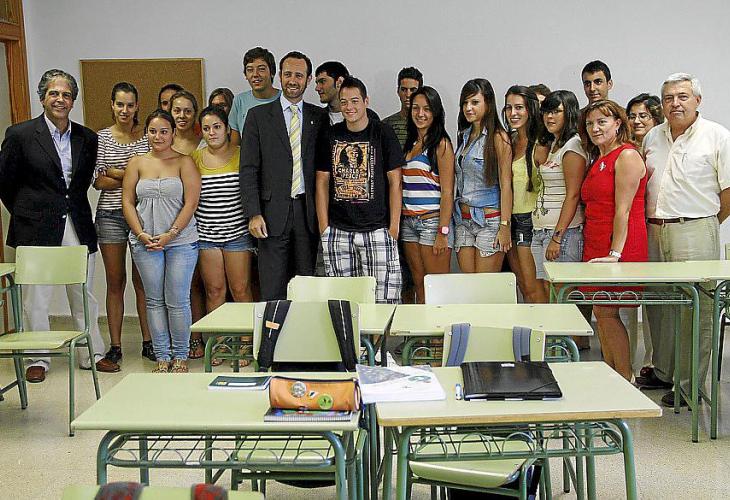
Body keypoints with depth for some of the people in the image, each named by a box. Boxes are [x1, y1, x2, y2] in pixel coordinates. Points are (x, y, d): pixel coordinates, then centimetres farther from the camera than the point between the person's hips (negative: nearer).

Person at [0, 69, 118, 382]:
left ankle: (92, 354, 21)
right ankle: (38, 359, 17)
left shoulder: (87, 138, 7)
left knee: (84, 296, 9)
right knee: (37, 297, 3)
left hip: (77, 226, 3)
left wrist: (71, 206, 11)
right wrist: (27, 213, 7)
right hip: (37, 228, -3)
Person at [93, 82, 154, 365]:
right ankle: (115, 346, 12)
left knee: (143, 281, 5)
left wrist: (115, 173, -8)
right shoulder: (102, 137, 3)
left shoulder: (148, 135, 5)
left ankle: (148, 342, 14)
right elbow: (98, 181, -3)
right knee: (115, 282, 6)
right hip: (110, 216, 0)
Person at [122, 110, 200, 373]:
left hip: (181, 241, -2)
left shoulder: (184, 162, 2)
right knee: (154, 300, 5)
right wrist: (141, 235, -6)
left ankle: (180, 355, 11)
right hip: (145, 242, 3)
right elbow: (127, 202, 6)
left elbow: (191, 203, -5)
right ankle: (162, 356, 14)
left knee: (177, 301, -2)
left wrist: (170, 234, -13)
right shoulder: (137, 163, 10)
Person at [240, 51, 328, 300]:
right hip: (274, 211, -2)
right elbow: (248, 169, 0)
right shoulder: (258, 115, 4)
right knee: (272, 291, 0)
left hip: (309, 211, 2)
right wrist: (254, 214, -9)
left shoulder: (319, 117, 10)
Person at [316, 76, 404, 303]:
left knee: (382, 297, -6)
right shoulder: (331, 136, 9)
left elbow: (394, 182, 1)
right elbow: (322, 183, 10)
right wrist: (324, 228, 3)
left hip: (377, 230, -2)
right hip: (337, 231, 3)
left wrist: (394, 227, -5)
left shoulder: (382, 133, 1)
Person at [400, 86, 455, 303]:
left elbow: (447, 192, -11)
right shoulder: (411, 143, 15)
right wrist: (397, 223, 9)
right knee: (419, 287, 10)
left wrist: (443, 232, -16)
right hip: (408, 220, 7)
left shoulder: (441, 144, -6)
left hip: (432, 220, -7)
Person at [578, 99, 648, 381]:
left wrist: (615, 253, -21)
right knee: (602, 313, 9)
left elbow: (623, 210, -16)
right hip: (595, 247, 9)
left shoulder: (627, 156, -9)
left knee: (605, 311, -8)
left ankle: (626, 381, 2)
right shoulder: (598, 160, 18)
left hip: (619, 248, -9)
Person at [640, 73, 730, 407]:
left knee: (694, 311, -3)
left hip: (695, 233, -6)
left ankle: (689, 385, 4)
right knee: (657, 307, 12)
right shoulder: (653, 137, 14)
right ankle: (662, 373, 26)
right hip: (654, 231, 6)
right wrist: (652, 222, 11)